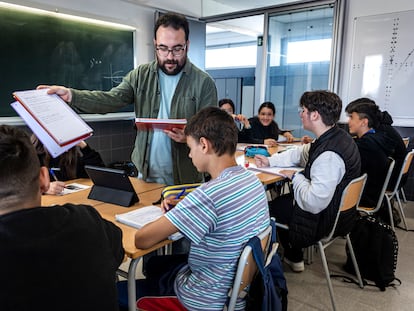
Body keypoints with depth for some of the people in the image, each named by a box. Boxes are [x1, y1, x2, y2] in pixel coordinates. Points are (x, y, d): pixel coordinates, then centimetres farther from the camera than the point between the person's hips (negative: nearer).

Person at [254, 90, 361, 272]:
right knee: (282, 198, 22)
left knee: (271, 207, 9)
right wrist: (269, 161, 3)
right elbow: (299, 154, 11)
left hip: (325, 220, -9)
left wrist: (295, 177, -19)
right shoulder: (336, 138, -2)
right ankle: (293, 256, 35)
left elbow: (314, 202, -35)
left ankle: (294, 258, 31)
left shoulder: (329, 155, -34)